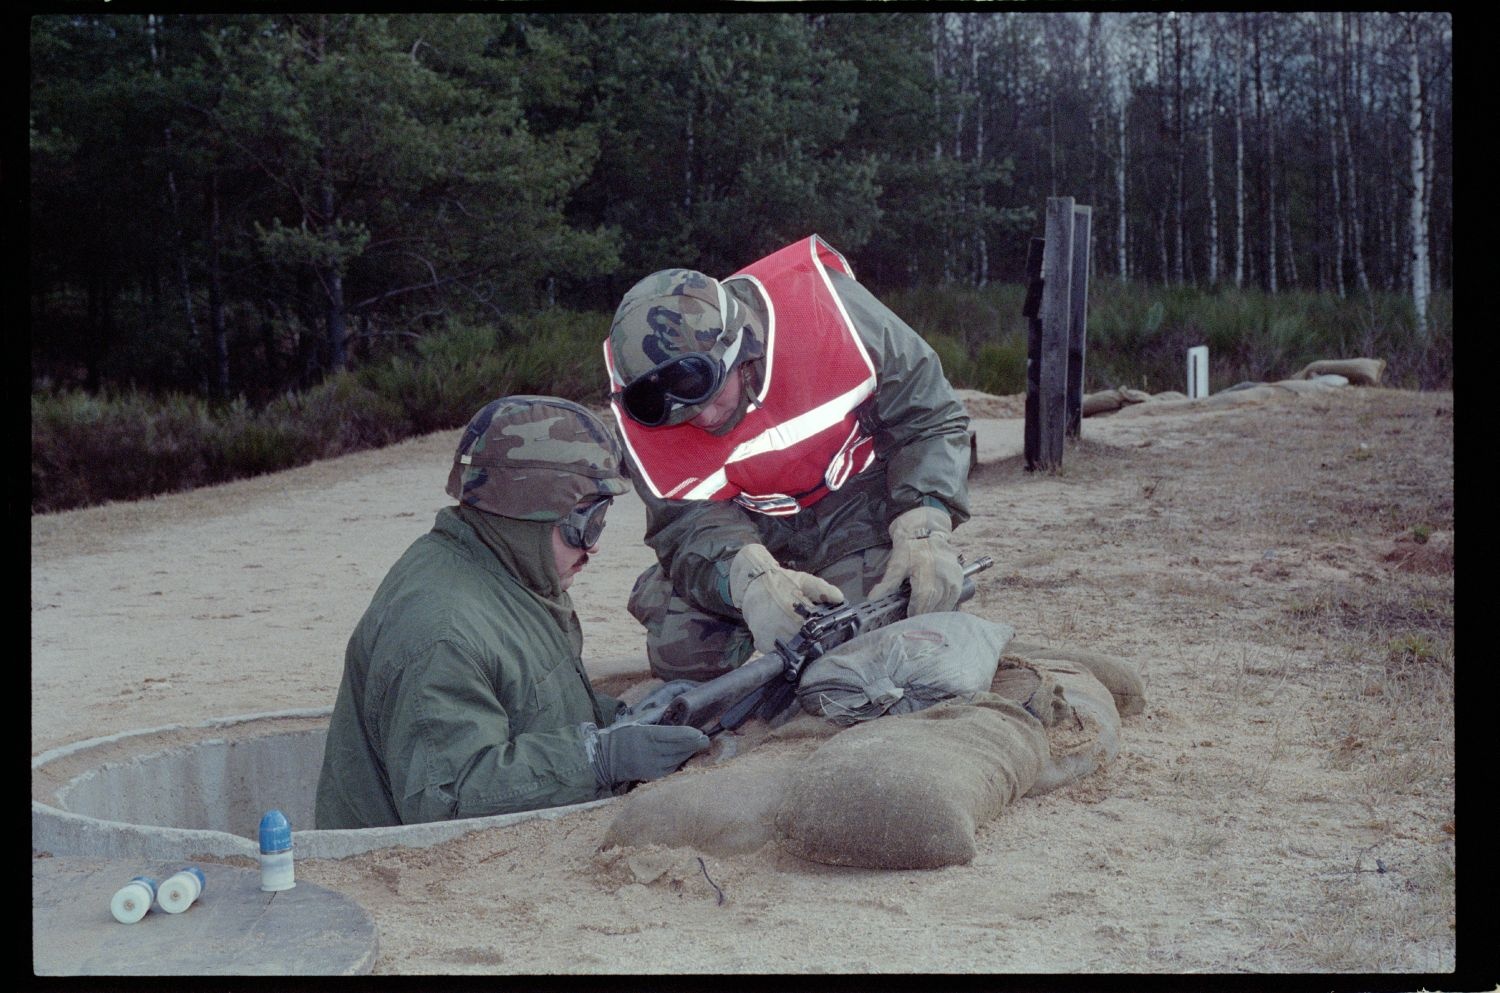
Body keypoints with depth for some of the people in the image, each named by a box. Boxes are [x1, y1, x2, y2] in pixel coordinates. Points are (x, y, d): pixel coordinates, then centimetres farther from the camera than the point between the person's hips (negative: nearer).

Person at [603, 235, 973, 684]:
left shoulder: (821, 305, -29)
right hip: (754, 526, 3)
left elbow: (929, 417, -20)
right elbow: (687, 522, -24)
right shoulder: (643, 406, -21)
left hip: (860, 493, -2)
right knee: (679, 648, -16)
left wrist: (924, 532, -34)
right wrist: (750, 577, -48)